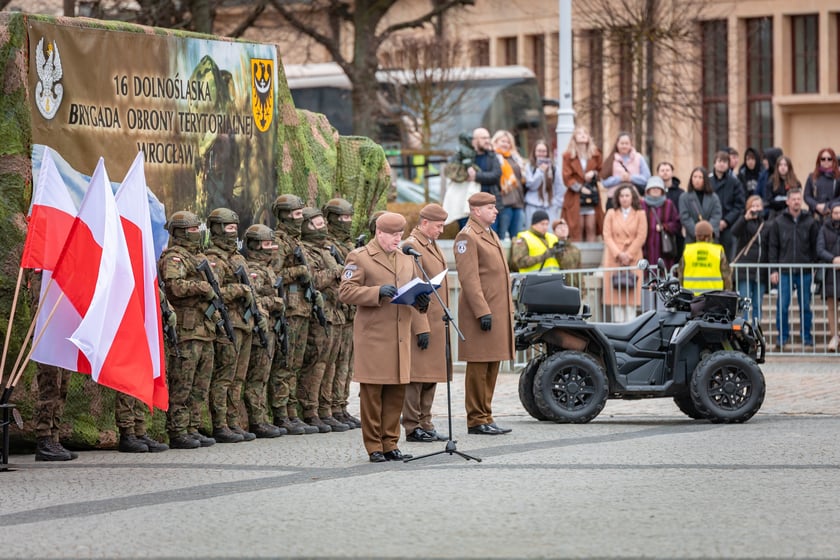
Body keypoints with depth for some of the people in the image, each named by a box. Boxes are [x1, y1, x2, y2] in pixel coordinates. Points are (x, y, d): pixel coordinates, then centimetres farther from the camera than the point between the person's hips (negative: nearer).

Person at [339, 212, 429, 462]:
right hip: (373, 336, -6)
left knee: (397, 392, 6)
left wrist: (421, 300, 3)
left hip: (400, 336, 6)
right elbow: (345, 292, -8)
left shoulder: (406, 258, 20)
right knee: (372, 393, -3)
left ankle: (390, 444, 14)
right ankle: (374, 447, 2)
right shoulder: (359, 257, -1)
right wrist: (377, 292, -20)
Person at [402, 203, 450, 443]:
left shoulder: (433, 245, 17)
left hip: (436, 322, 9)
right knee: (417, 375, -5)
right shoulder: (411, 246, -13)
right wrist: (422, 327, -20)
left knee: (431, 377, 11)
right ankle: (413, 427, -3)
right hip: (421, 322, -9)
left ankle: (425, 424, 17)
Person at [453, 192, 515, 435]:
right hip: (481, 310, -9)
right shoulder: (467, 237, -11)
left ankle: (486, 417, 16)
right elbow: (469, 278, -17)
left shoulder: (491, 234, 19)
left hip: (498, 311, 9)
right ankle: (476, 421, -1)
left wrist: (507, 310, 20)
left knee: (492, 366, 11)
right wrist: (482, 312, -22)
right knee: (478, 367, -5)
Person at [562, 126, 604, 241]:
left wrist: (594, 174, -8)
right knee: (577, 229, -3)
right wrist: (580, 188, -14)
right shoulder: (568, 156, 0)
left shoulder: (595, 154, 9)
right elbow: (567, 178, -5)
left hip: (592, 196, 2)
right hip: (575, 196, -2)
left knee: (591, 228, -1)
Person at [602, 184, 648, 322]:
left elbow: (641, 237, -1)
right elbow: (607, 236, 1)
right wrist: (618, 254, -10)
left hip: (633, 258, -1)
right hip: (614, 258, 1)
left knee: (632, 292, -5)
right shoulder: (611, 214, 8)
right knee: (615, 291, -3)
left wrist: (628, 255, -9)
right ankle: (618, 322, -1)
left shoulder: (640, 214, 6)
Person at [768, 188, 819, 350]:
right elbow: (773, 247, 4)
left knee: (805, 306, 6)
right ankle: (783, 336, 10)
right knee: (782, 306, 0)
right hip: (784, 271, 0)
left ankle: (807, 336, 15)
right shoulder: (779, 222, 3)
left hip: (805, 272, 0)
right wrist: (773, 270, -1)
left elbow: (815, 246, 7)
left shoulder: (810, 222, 4)